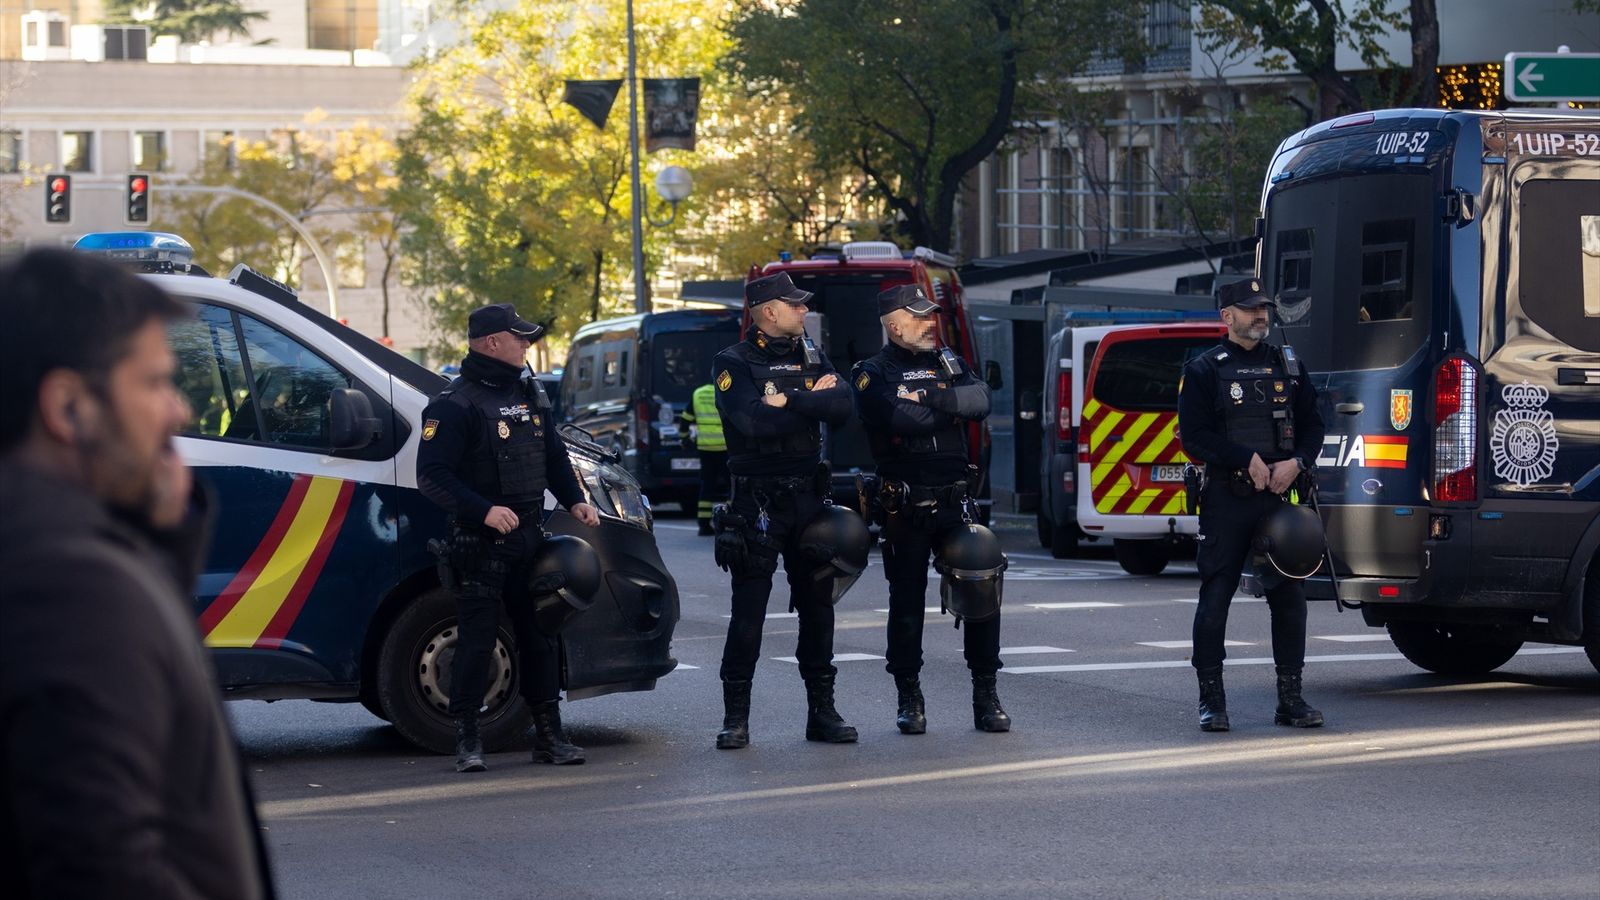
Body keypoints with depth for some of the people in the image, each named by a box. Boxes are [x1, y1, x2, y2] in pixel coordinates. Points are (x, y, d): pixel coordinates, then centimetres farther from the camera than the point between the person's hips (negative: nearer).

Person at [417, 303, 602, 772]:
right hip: (480, 541, -7)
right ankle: (467, 739, 2)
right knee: (476, 641, -5)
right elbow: (432, 475, -16)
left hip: (529, 537, 7)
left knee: (540, 636, 9)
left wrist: (574, 501, 8)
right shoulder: (455, 404, -11)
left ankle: (549, 734, 15)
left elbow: (553, 455, 24)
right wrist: (484, 510, -26)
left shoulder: (529, 393, 14)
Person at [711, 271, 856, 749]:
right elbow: (754, 422, -21)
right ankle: (736, 717, 2)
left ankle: (822, 710, 16)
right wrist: (812, 403, -10)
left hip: (807, 495, 5)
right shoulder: (734, 363, -5)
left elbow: (842, 406, -5)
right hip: (756, 500, -5)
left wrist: (788, 401, -15)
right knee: (748, 611, -4)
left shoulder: (812, 357, 12)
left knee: (817, 605, 8)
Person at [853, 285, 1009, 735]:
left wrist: (929, 398, -15)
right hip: (905, 508, -3)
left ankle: (985, 697, 5)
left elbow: (980, 400, -5)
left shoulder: (948, 363, 14)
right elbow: (903, 420, -20)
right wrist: (951, 407, -6)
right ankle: (909, 699, 14)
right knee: (907, 602, 3)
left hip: (955, 501, 4)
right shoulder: (872, 374, -2)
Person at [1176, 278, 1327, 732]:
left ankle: (1290, 697, 11)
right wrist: (1249, 460, -15)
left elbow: (1312, 426, 13)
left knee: (1289, 596, 3)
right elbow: (1194, 437, -7)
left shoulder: (1287, 364, 14)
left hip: (1280, 496, 4)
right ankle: (1211, 700, 4)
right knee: (1215, 597, -3)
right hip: (1225, 499, -4)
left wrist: (1296, 463, -6)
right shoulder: (1204, 370, 0)